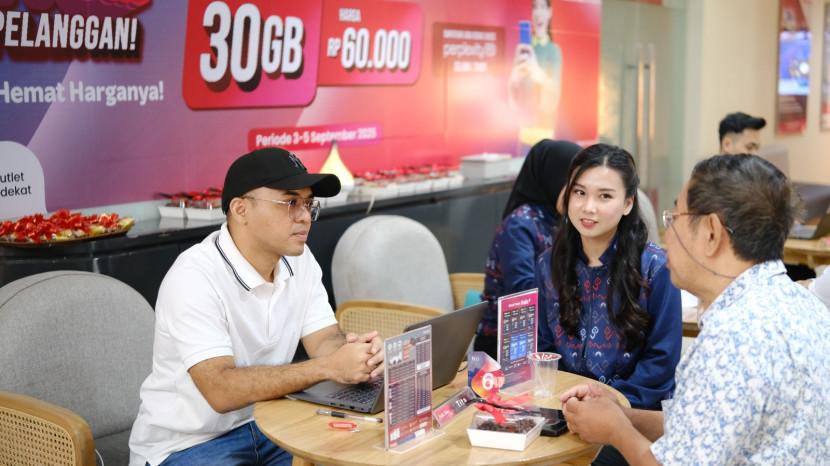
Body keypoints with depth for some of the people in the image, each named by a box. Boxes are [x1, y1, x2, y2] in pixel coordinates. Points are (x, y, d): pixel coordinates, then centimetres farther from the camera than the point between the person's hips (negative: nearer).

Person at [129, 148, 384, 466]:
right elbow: (222, 390, -30)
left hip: (266, 425, 7)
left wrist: (357, 353, -28)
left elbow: (325, 341, -4)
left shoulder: (299, 259, 0)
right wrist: (327, 367, -36)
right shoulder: (194, 278, -24)